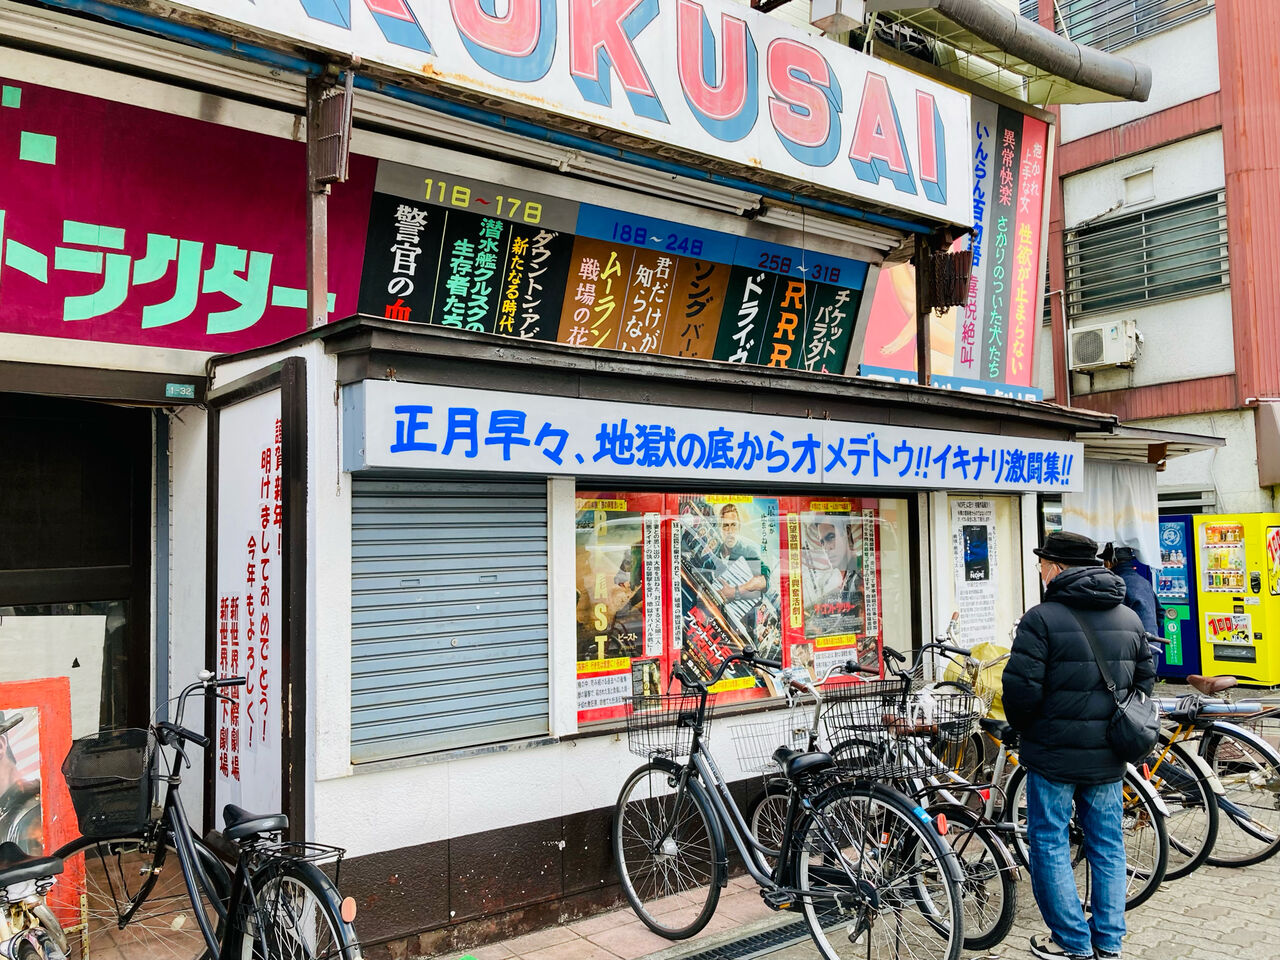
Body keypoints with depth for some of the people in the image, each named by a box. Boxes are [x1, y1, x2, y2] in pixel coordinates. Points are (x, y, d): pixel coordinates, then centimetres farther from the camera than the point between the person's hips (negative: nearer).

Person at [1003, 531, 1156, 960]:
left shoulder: (1042, 618, -14)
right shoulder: (1129, 618, 7)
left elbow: (1021, 687, -18)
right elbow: (1145, 681, 14)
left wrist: (1022, 727, 0)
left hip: (1054, 752, -6)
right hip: (1109, 757, 6)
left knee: (1050, 845, 6)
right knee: (1107, 845, 15)